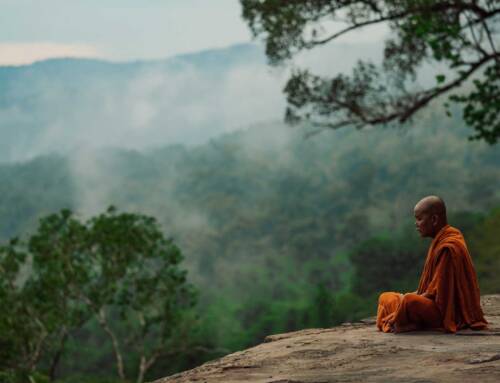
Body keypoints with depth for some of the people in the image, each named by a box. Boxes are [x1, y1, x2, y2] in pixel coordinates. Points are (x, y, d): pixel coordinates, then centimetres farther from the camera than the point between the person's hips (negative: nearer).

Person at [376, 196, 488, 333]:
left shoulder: (448, 248, -20)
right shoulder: (441, 241, 11)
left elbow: (438, 291, -20)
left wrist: (408, 299, -11)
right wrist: (409, 297, 6)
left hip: (448, 311, -11)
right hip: (438, 303, 11)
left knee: (410, 302, -38)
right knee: (385, 297, 14)